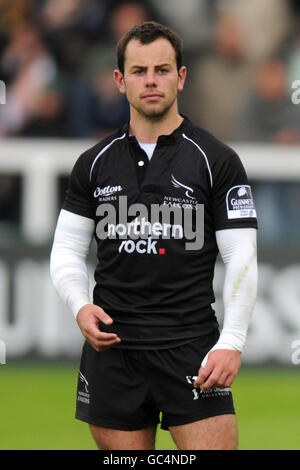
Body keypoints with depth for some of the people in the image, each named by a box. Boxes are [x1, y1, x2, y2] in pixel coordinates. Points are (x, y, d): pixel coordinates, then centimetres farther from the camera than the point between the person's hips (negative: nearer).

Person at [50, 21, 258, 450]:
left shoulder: (216, 161, 1)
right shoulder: (94, 164, 11)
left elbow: (242, 258, -2)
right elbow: (67, 250, 12)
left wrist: (231, 343, -12)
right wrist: (81, 306, -8)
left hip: (192, 350, -3)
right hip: (112, 347, 3)